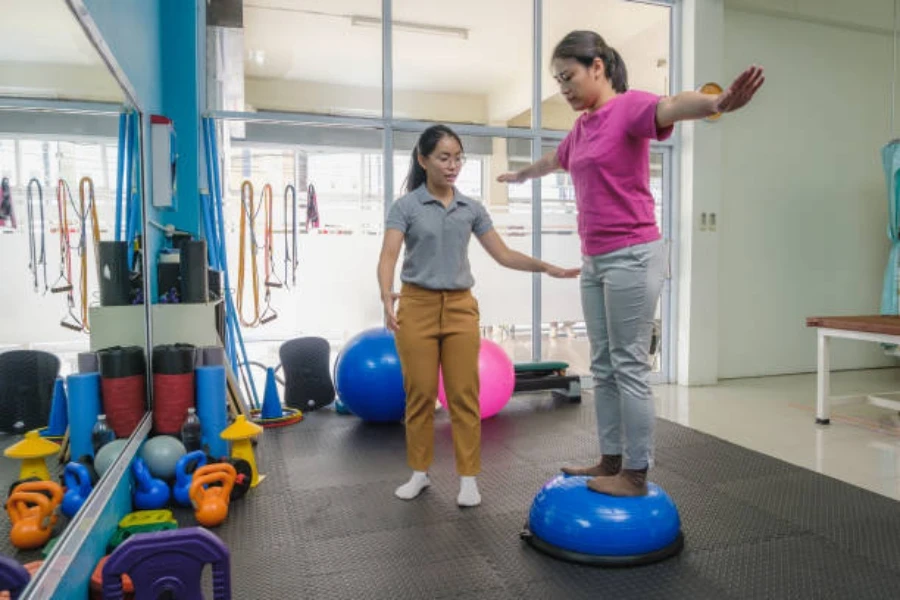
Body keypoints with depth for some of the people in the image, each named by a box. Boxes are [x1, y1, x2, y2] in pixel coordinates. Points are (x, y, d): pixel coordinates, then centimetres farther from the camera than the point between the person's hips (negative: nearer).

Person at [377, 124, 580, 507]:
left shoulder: (471, 209, 6)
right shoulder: (405, 206, -4)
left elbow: (503, 255, 6)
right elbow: (389, 256, -16)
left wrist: (545, 267, -7)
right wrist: (386, 297, -35)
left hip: (461, 308, 3)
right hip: (417, 307, -2)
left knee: (465, 395, 2)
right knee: (420, 394, 5)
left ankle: (468, 477, 14)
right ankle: (420, 472, 22)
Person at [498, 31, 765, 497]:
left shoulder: (629, 106, -7)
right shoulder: (582, 128, 16)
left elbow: (672, 107, -30)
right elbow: (552, 161, 37)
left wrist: (718, 103, -52)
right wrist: (519, 176, 56)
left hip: (632, 257, -8)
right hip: (594, 260, 8)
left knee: (629, 366, -4)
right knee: (603, 367, 11)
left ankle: (636, 474, 7)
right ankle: (611, 460, 21)